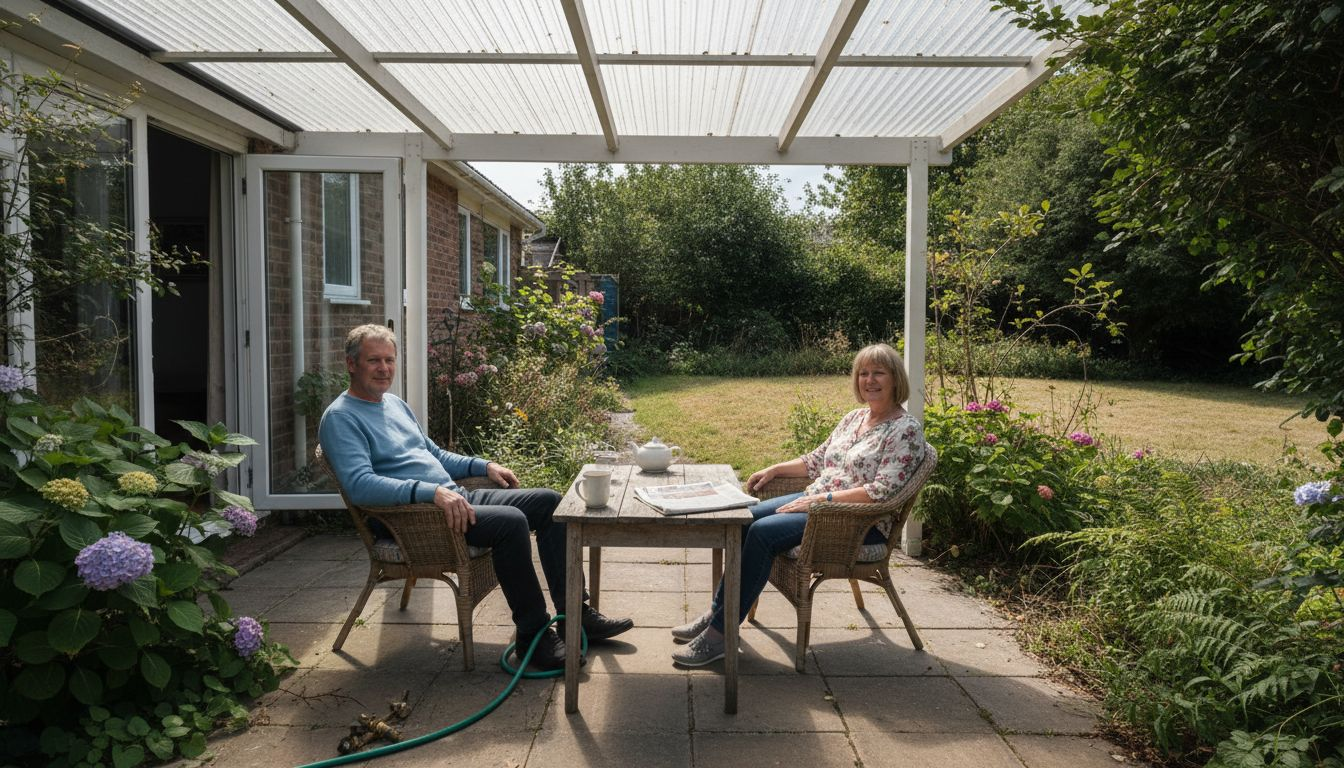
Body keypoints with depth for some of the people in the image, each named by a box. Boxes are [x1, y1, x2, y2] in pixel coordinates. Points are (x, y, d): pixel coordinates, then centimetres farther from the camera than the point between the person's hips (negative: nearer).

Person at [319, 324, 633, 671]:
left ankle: (575, 614, 2)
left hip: (453, 496, 9)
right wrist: (431, 491, -34)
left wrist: (484, 465, 17)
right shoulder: (341, 418, -8)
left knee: (548, 502, -1)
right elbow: (360, 484, -24)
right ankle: (533, 635, -17)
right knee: (510, 521, -30)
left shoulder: (396, 404, 20)